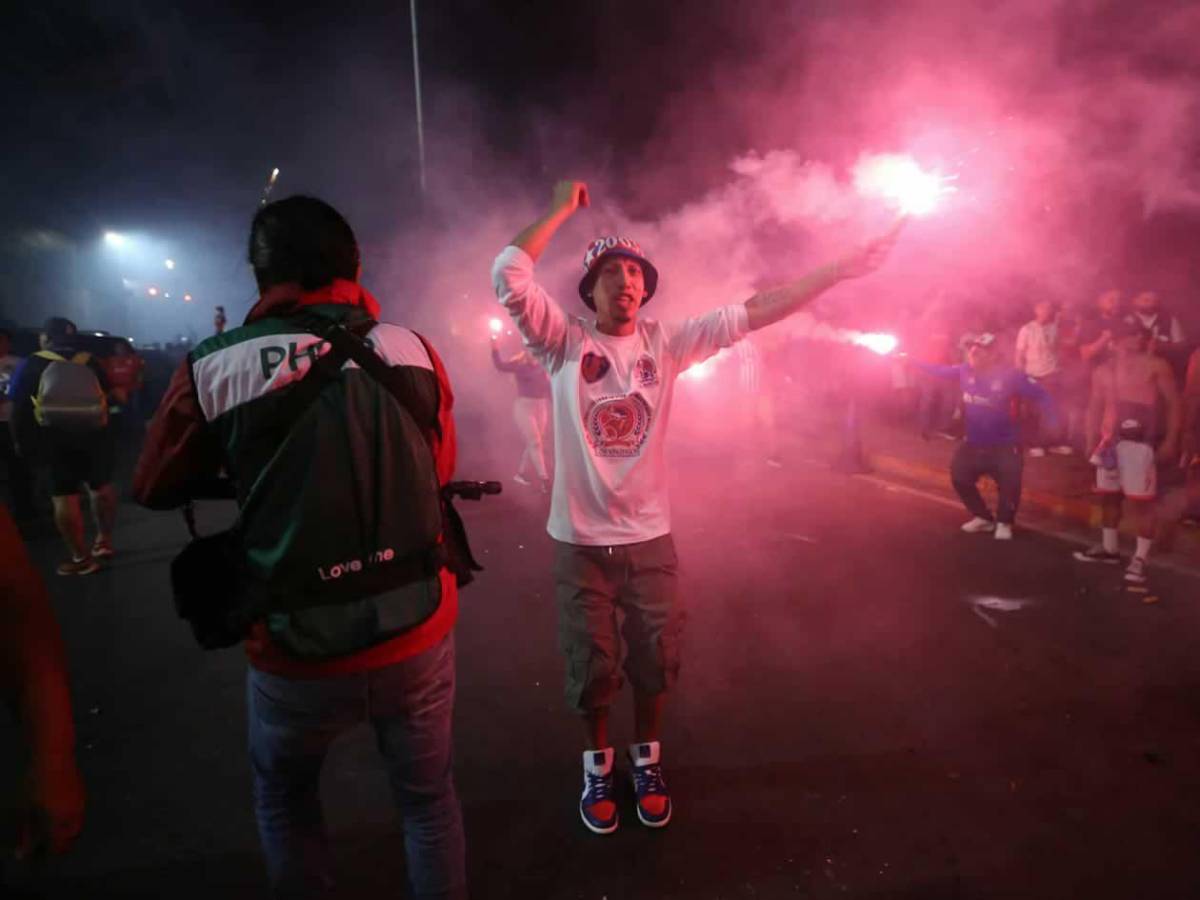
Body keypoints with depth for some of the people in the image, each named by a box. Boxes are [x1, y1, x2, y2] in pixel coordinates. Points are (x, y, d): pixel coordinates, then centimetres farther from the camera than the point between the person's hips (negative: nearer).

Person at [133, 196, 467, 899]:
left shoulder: (213, 367, -10)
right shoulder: (411, 349, -6)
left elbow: (158, 490, 5)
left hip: (295, 653, 0)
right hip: (418, 636, 1)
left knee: (284, 798, 30)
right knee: (428, 797, 24)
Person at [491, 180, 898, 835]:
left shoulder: (665, 342, -1)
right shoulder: (563, 341, -8)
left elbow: (752, 313, -3)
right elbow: (508, 275, -20)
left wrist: (843, 269, -4)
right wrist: (563, 207, -10)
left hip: (649, 538, 2)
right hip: (579, 541, -2)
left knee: (655, 662, 15)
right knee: (592, 668, 13)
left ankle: (646, 762, 43)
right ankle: (597, 766, 40)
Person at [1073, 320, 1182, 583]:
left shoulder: (1156, 365, 2)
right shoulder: (1104, 371, 14)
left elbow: (1173, 403, -1)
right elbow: (1095, 408, 15)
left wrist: (1170, 441, -8)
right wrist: (1091, 442, 7)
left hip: (1141, 440, -5)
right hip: (1110, 440, 5)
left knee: (1141, 500, -6)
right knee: (1108, 495, 13)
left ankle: (1140, 558, -1)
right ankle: (1109, 548, 26)